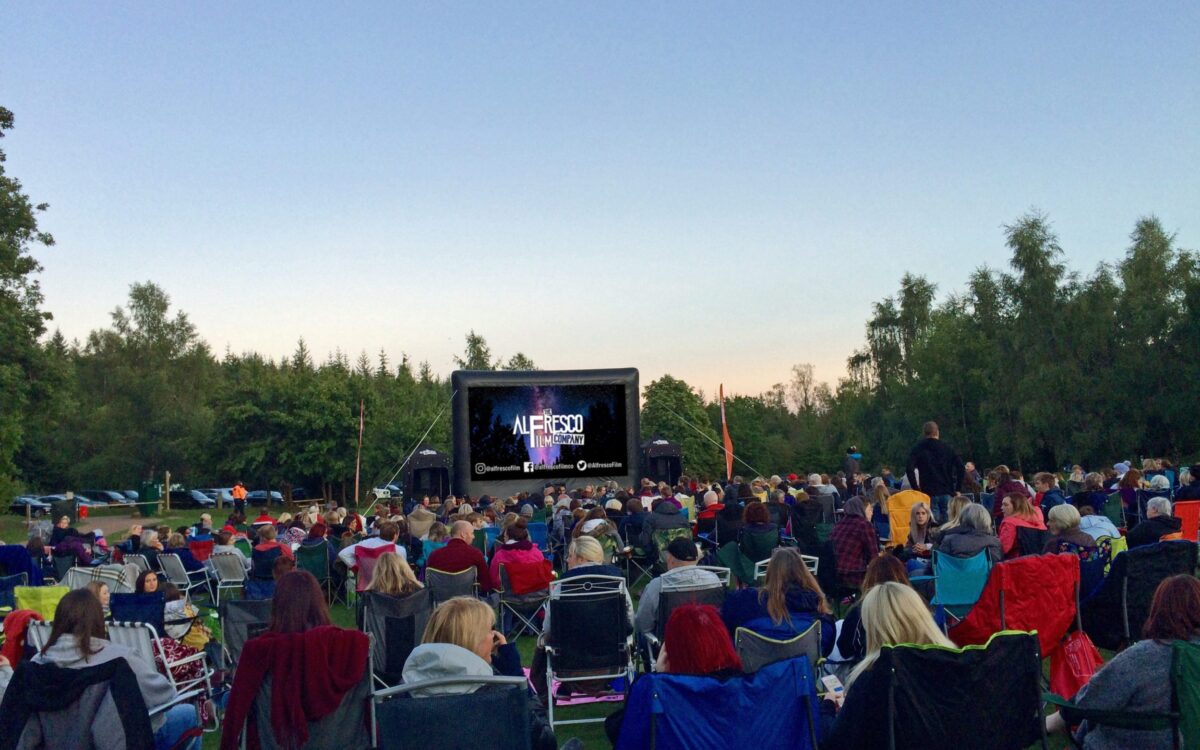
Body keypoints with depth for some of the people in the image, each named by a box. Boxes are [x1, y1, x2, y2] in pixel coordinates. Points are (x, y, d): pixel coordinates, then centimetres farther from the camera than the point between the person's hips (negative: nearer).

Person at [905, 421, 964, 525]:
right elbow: (960, 467, 0)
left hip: (929, 492, -2)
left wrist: (915, 488, -4)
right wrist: (957, 488, 4)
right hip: (947, 492, 2)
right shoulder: (947, 449, 8)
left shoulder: (918, 449, 2)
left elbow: (910, 469, -10)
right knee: (947, 519, 7)